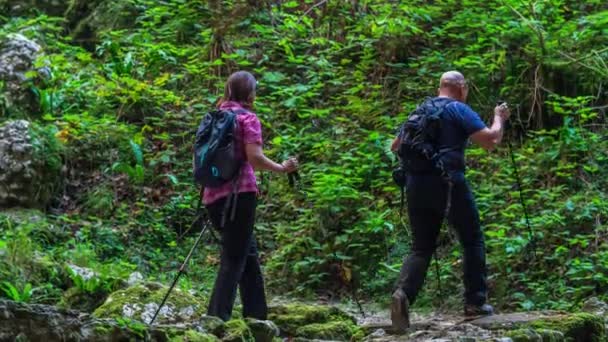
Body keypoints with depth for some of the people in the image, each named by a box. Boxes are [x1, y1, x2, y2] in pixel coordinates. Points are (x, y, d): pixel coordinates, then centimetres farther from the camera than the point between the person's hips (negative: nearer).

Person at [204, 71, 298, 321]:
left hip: (214, 195, 7)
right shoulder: (247, 117, -4)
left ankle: (256, 317, 18)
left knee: (249, 255, 15)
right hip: (239, 194, -7)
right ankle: (217, 318, -14)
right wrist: (282, 168, -2)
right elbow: (255, 158, -15)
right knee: (234, 259, -6)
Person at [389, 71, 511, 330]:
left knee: (421, 247, 7)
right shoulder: (458, 110, 0)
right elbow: (490, 141, -7)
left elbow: (395, 146, 26)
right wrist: (499, 118, 11)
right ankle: (475, 302, 10)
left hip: (416, 184, 5)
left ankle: (403, 293, -19)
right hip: (448, 183, -5)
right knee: (473, 241, 11)